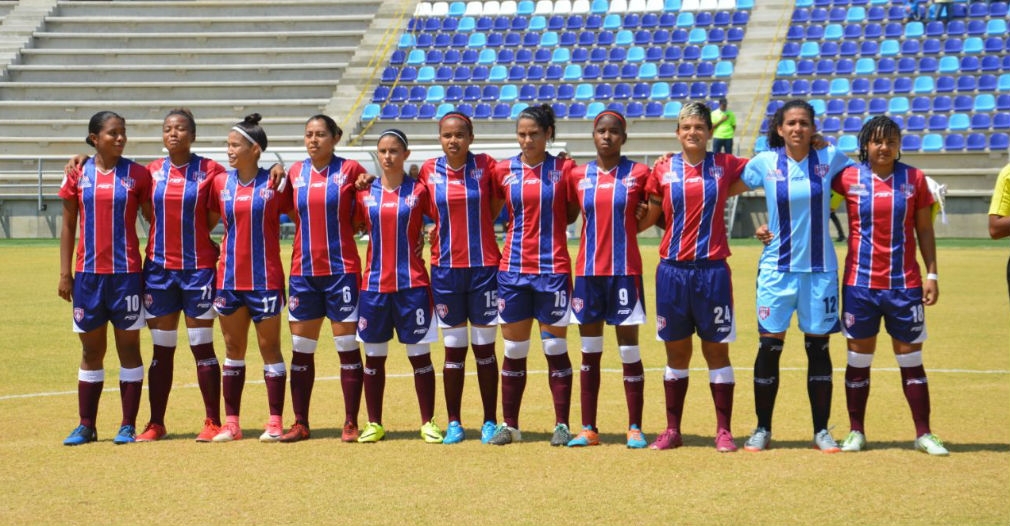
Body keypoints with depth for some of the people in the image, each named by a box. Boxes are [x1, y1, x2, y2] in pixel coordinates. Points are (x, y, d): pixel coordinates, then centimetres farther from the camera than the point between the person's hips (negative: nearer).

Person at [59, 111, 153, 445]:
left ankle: (128, 426, 8)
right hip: (88, 273, 1)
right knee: (91, 350, 8)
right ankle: (86, 426, 14)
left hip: (127, 273, -1)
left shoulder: (137, 175, 0)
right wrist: (65, 273, 2)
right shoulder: (78, 175, 4)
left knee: (129, 347, 2)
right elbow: (68, 226, 7)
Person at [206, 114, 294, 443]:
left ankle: (275, 423, 7)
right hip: (229, 279, 4)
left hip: (265, 279, -4)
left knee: (269, 347, 2)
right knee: (233, 349, 9)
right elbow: (208, 222, 12)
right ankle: (231, 423, 14)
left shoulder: (274, 184, -5)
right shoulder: (221, 183, 5)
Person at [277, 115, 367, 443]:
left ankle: (351, 423, 4)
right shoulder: (295, 173, 7)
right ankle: (300, 423, 13)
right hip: (303, 270, 4)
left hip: (341, 269, -4)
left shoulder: (350, 170, -3)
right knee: (301, 349, 6)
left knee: (347, 347, -1)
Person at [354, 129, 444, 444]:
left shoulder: (419, 191, 0)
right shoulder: (364, 191, 6)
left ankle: (428, 423, 8)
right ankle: (374, 424, 15)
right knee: (373, 356, 7)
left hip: (412, 284, -2)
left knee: (420, 355, 1)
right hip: (374, 284, 2)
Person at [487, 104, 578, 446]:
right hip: (513, 269, 2)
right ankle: (509, 425, 15)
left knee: (556, 348, 2)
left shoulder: (563, 170, -1)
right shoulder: (504, 171, 4)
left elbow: (572, 214, 7)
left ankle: (562, 425, 9)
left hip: (553, 270, -2)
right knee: (514, 351, 7)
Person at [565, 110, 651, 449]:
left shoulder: (638, 174, 0)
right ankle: (588, 429, 12)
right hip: (588, 271, 3)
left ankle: (635, 428, 6)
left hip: (625, 271, -3)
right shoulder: (578, 176, 6)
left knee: (629, 350, 0)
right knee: (590, 352, 7)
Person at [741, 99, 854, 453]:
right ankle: (762, 429, 11)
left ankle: (821, 431, 13)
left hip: (820, 268, 1)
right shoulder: (765, 163, -1)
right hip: (777, 268, 0)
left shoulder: (830, 159, 0)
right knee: (769, 347, -1)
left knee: (818, 348, 5)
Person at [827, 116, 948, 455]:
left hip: (905, 284, 0)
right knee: (858, 360, 7)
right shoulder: (848, 178, -2)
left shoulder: (914, 179, 1)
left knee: (911, 360, 5)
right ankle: (856, 432, 17)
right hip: (860, 284, 0)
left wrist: (932, 274, 0)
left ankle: (924, 434, 11)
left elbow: (925, 231, 5)